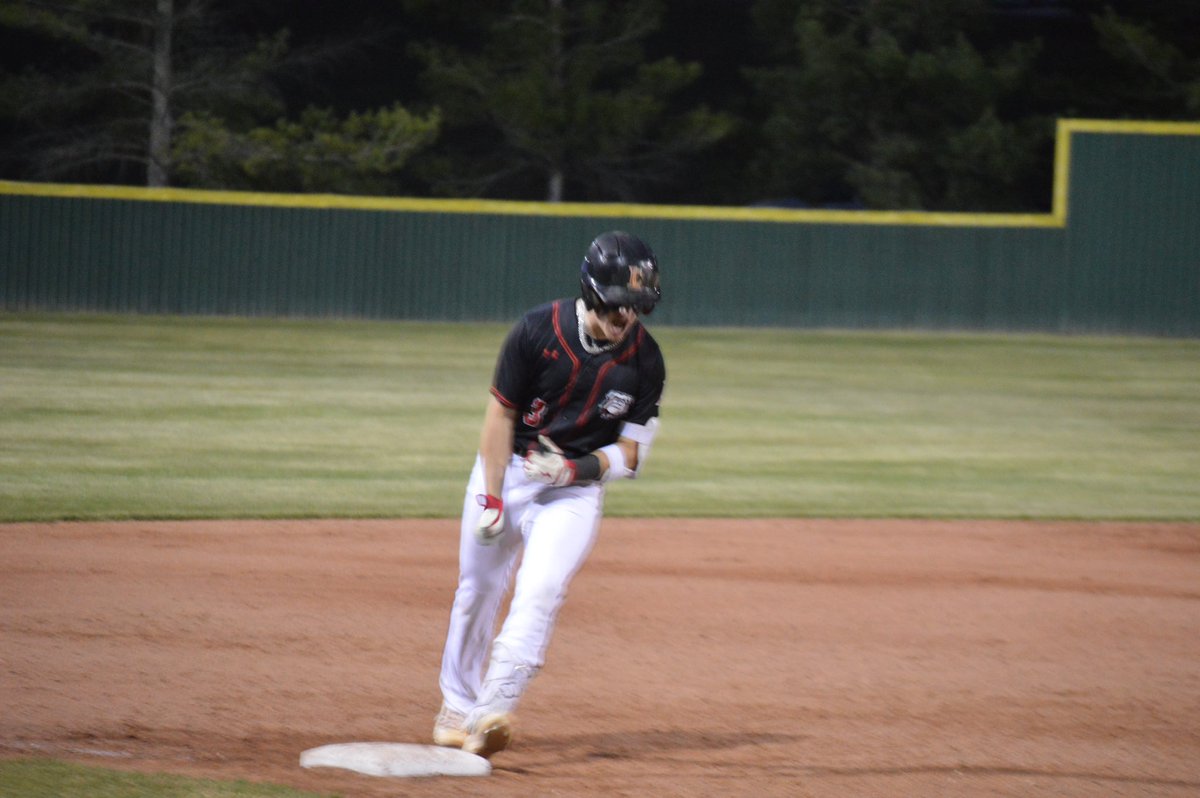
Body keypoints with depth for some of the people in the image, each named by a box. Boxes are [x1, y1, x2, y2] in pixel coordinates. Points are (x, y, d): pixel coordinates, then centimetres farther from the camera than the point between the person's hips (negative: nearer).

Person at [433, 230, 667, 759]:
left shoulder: (645, 359, -11)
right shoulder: (538, 331, -16)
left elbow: (631, 452, -5)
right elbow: (501, 414, -9)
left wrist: (576, 469, -23)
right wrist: (491, 497, -12)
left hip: (578, 488, 0)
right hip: (508, 468, 0)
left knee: (540, 592, -19)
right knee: (479, 588, 9)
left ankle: (493, 711, -24)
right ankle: (457, 706, 28)